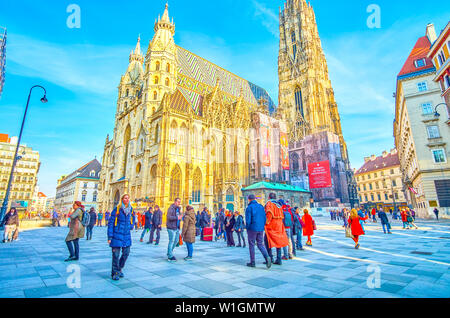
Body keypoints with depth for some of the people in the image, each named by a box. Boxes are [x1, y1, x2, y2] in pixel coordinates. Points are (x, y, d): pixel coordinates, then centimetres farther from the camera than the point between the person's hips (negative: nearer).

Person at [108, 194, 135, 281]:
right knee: (116, 255, 1)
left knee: (126, 253, 9)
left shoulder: (131, 209, 5)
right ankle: (115, 273, 17)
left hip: (127, 235, 5)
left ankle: (120, 269, 31)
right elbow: (110, 222, -8)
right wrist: (110, 236, -11)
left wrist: (131, 226, 8)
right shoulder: (117, 209, -10)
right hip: (117, 235, -5)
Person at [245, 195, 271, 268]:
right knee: (260, 244, 13)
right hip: (260, 229, 5)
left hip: (252, 229, -5)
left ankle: (252, 262, 12)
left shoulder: (249, 208, -10)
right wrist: (262, 226, 13)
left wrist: (247, 228, 1)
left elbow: (248, 220, -13)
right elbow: (265, 218, 7)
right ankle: (267, 257, -8)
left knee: (251, 245, 7)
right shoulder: (261, 206, 7)